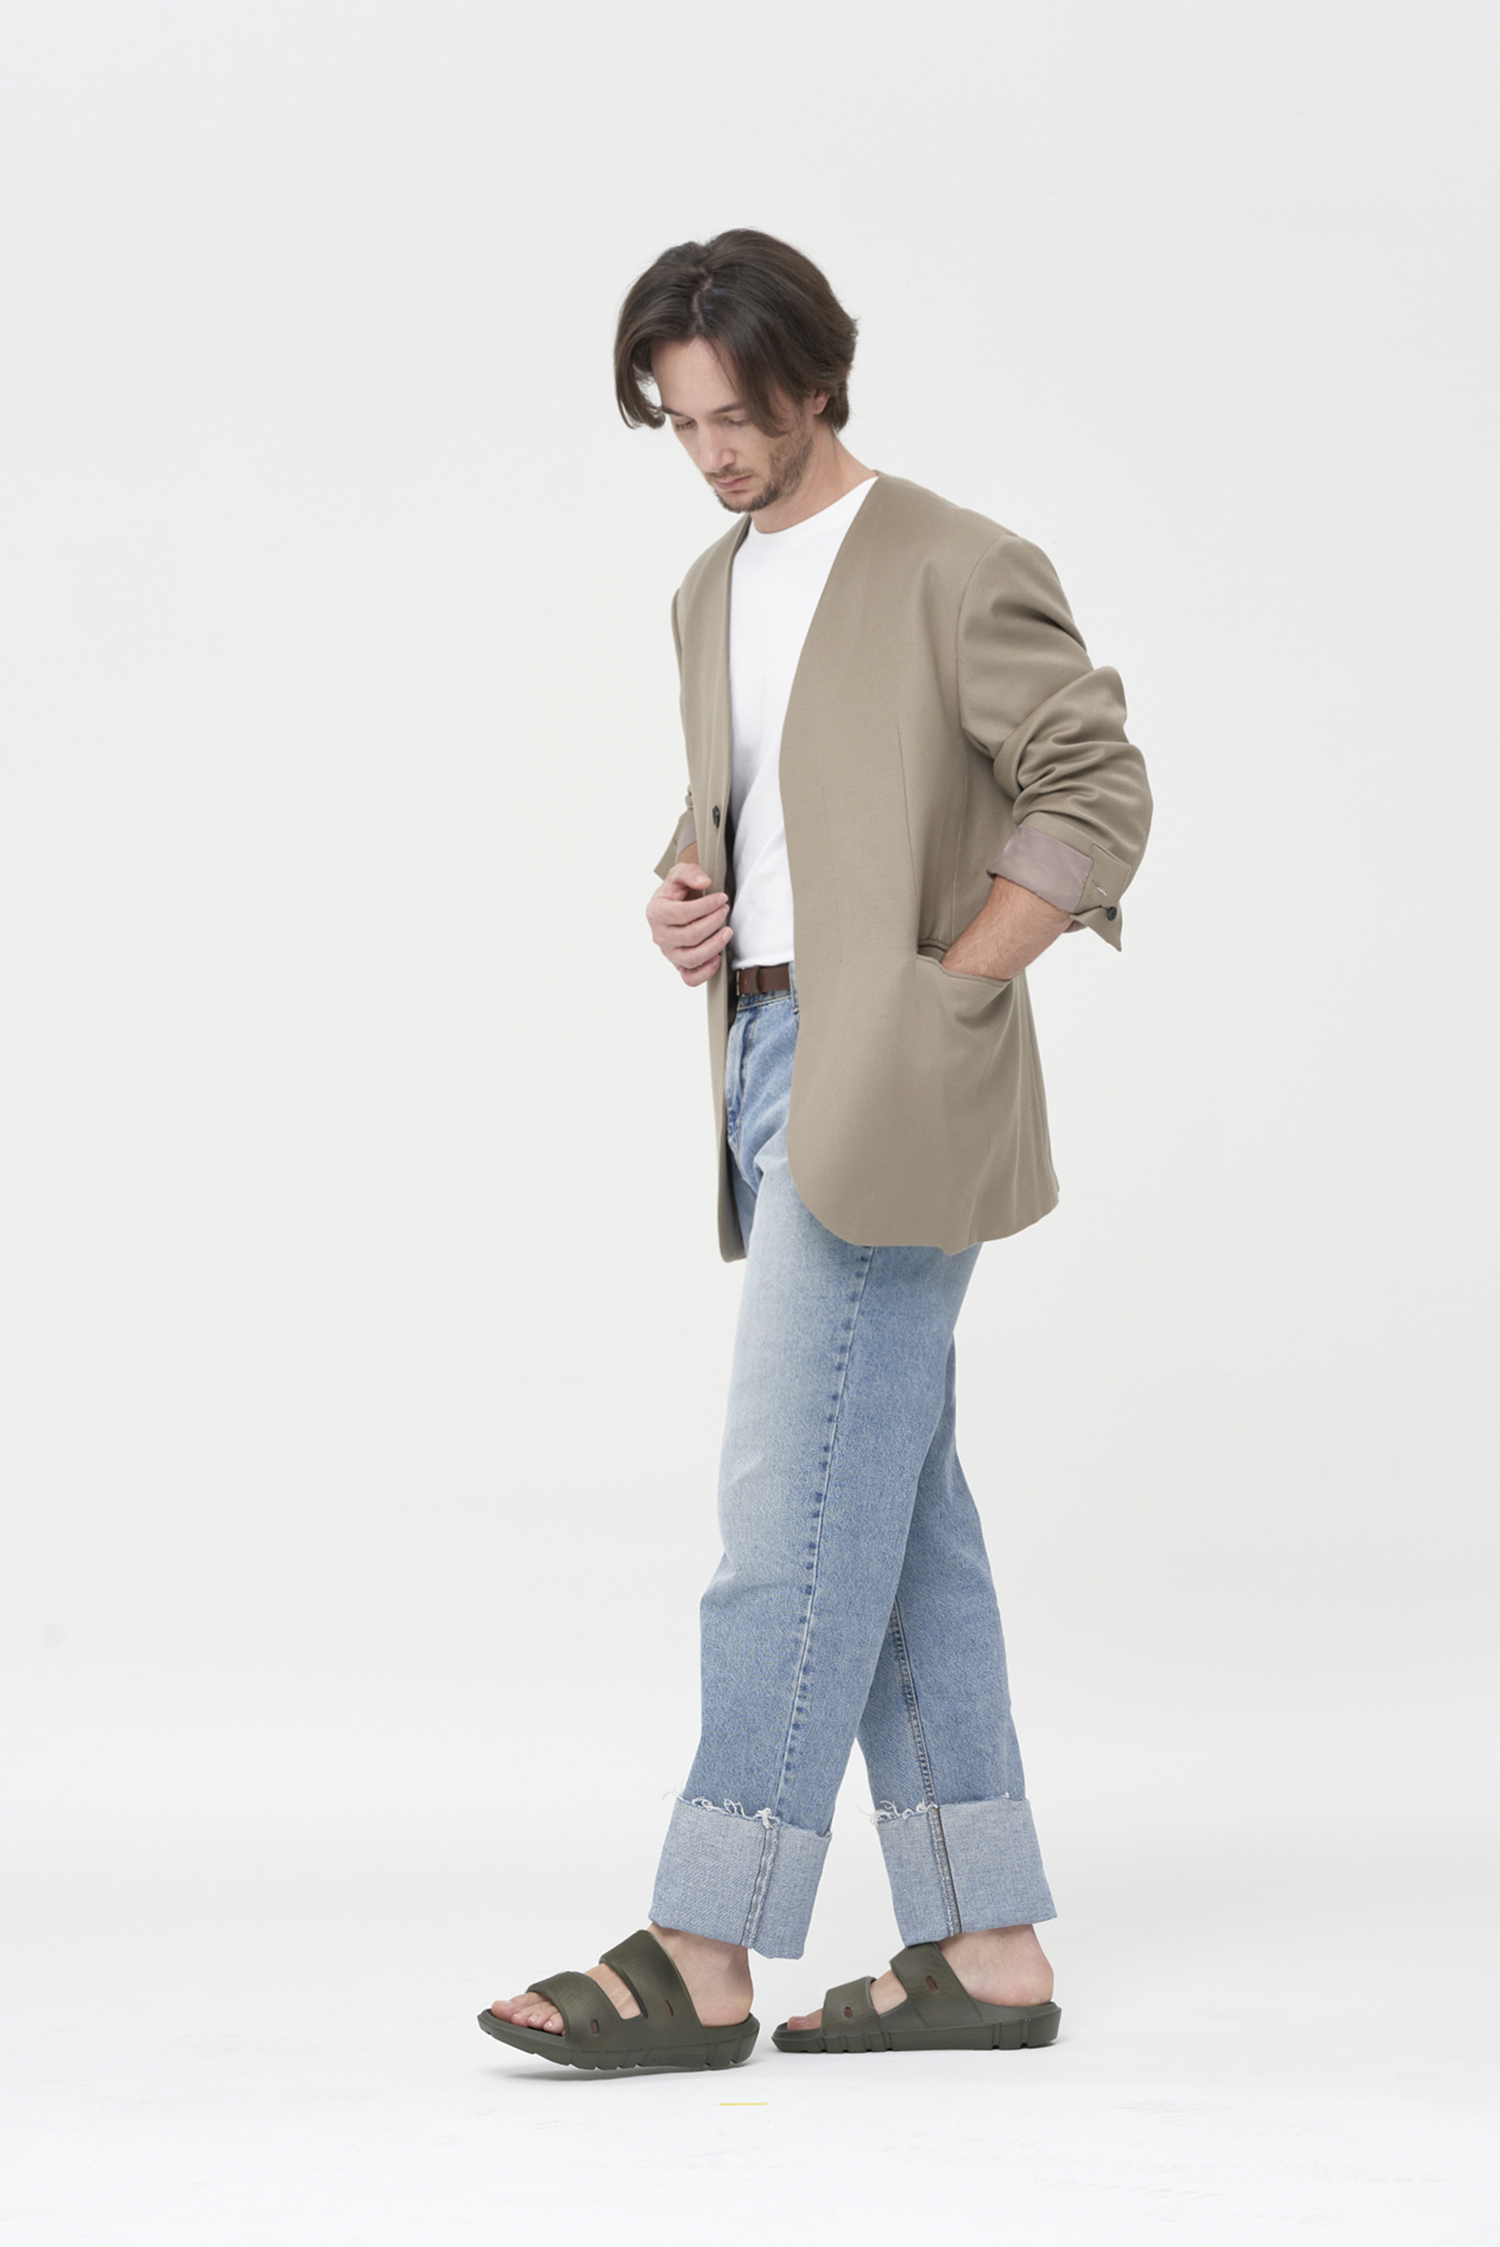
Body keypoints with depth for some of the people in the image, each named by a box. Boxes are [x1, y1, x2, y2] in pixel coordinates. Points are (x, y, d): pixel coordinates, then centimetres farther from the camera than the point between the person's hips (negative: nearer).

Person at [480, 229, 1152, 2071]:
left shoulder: (958, 571, -7)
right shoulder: (713, 594, 18)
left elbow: (1098, 794, -11)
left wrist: (948, 996, -14)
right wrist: (684, 894, 6)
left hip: (889, 1080, -9)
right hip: (771, 1069, 9)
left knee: (796, 1501, -10)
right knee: (893, 1513, 8)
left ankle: (705, 1957, -8)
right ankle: (987, 1948, 13)